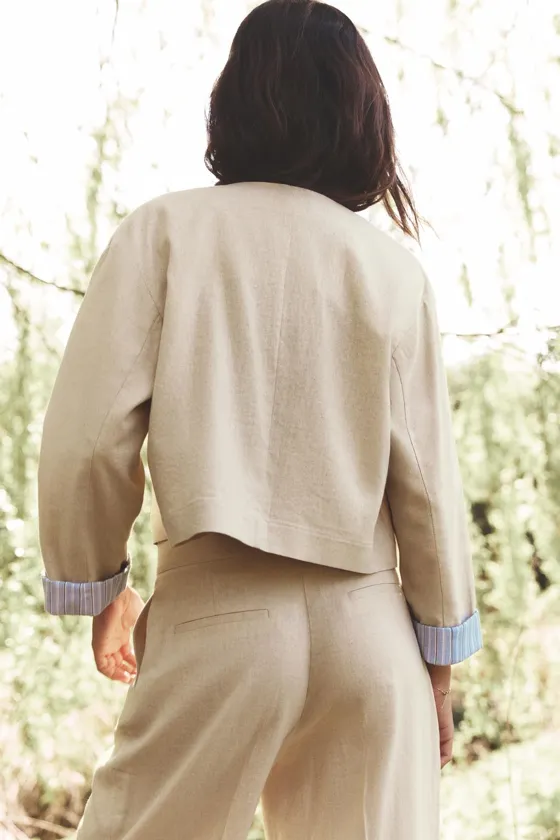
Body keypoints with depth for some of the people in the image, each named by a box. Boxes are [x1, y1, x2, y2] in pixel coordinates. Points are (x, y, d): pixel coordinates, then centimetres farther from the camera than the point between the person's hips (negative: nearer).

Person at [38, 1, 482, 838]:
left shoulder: (167, 228, 0)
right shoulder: (396, 270, 4)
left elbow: (91, 435, -6)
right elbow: (428, 480, 4)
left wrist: (99, 583, 10)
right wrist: (439, 657, 14)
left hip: (219, 615, -2)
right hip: (367, 624, 2)